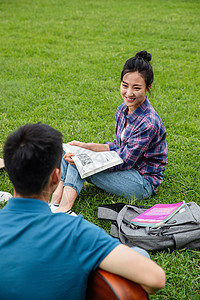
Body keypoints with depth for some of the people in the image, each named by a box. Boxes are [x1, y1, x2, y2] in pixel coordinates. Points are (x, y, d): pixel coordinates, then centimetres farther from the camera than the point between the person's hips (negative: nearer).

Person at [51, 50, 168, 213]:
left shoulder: (148, 123, -25)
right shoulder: (123, 109, 2)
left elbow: (124, 162, -23)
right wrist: (86, 146, -2)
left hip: (144, 182, -9)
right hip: (128, 168, 9)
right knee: (68, 151, -4)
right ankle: (54, 202, -17)